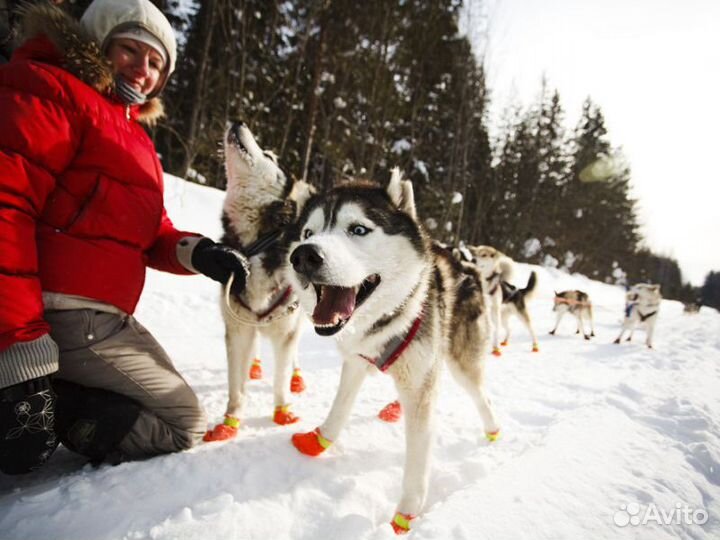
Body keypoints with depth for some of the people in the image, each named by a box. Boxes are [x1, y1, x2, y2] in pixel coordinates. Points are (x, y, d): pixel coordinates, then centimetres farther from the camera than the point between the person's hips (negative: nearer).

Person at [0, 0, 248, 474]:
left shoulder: (132, 134, 22)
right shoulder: (47, 89, -7)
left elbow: (148, 231, 17)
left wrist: (194, 252, -6)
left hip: (99, 317, 9)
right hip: (63, 315, -9)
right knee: (184, 424, 0)